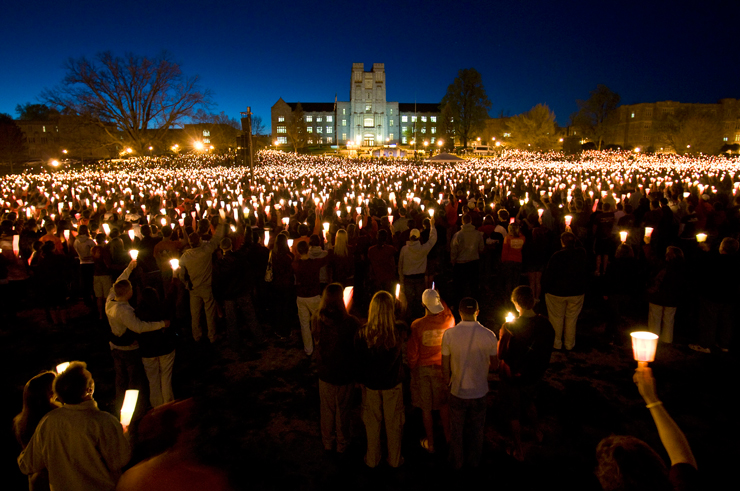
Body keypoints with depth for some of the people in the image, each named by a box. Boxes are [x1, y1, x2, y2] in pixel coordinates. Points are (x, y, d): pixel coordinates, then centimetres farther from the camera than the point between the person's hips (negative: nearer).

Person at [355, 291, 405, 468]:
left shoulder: (362, 333, -17)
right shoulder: (397, 332, -21)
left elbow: (358, 360, -6)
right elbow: (400, 358, -11)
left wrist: (361, 379, 8)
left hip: (370, 384, 1)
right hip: (392, 383, -1)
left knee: (372, 422, 19)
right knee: (393, 423, 17)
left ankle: (372, 459, 34)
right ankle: (394, 459, 33)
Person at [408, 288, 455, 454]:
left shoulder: (417, 325, -19)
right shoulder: (448, 321, -15)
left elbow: (412, 352, -10)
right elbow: (447, 311, 12)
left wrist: (413, 369, 6)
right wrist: (440, 299, 21)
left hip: (423, 369, -2)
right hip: (442, 368, 2)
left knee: (426, 408, 11)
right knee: (444, 403, 22)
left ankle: (430, 443, 24)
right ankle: (447, 435, 37)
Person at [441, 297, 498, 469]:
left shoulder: (449, 334, -18)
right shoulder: (489, 335, -16)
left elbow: (445, 366, -9)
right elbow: (495, 364, -2)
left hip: (458, 391, -1)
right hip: (479, 391, 1)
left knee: (456, 429, 20)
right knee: (476, 429, 23)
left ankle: (457, 462, 38)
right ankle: (474, 461, 42)